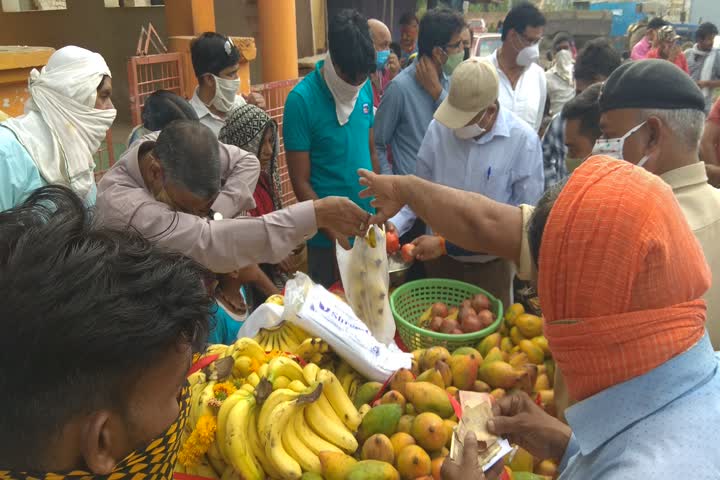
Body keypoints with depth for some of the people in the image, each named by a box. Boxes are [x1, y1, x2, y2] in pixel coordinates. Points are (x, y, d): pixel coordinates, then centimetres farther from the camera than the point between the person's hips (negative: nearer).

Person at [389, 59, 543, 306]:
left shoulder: (523, 141, -18)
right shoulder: (438, 128, -10)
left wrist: (446, 243, -21)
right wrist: (395, 223, -16)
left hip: (491, 264, -2)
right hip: (438, 257, 2)